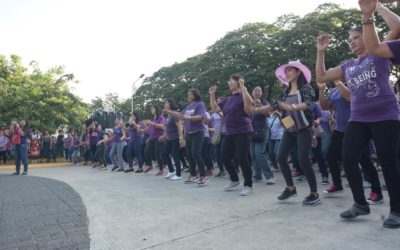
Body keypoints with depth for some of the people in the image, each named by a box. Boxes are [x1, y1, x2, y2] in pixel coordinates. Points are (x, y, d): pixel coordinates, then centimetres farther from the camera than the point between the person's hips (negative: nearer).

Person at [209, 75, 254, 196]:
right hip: (229, 134, 8)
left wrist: (242, 87, -29)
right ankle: (234, 180, 32)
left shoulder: (242, 95, -6)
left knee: (242, 159, -7)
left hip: (242, 133, -8)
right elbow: (214, 108, 18)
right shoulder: (228, 99, 16)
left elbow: (249, 102, -30)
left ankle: (248, 186, 8)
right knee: (225, 158, 12)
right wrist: (212, 95, 11)